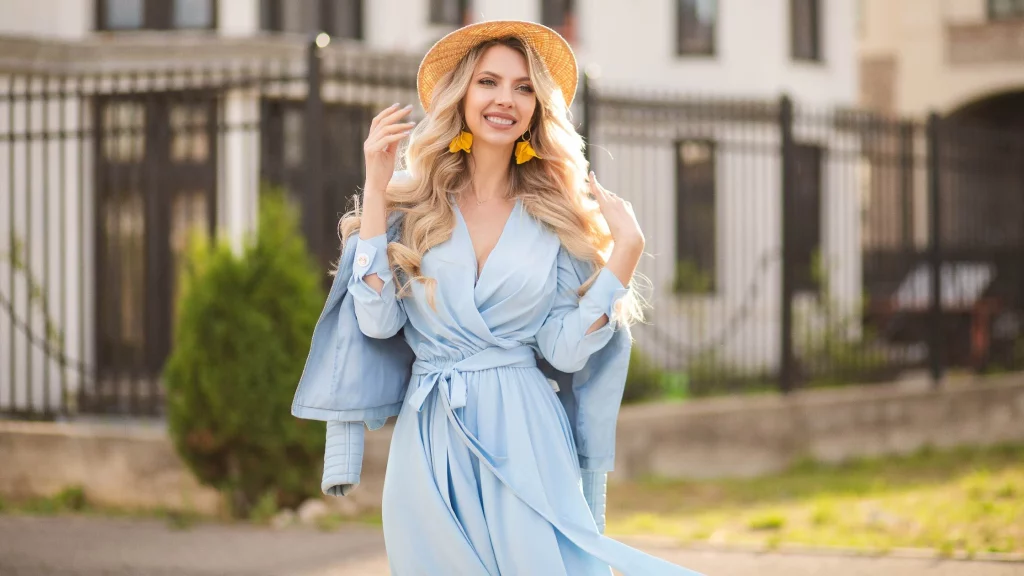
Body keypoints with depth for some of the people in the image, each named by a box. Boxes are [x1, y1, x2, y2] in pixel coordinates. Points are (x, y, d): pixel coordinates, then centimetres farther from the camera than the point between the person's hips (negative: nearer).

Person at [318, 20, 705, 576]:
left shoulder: (557, 217, 5)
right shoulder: (413, 207, 3)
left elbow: (566, 352, -3)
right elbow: (378, 321, -9)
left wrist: (625, 249, -7)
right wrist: (375, 190, -8)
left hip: (528, 439, 0)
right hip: (430, 443, 0)